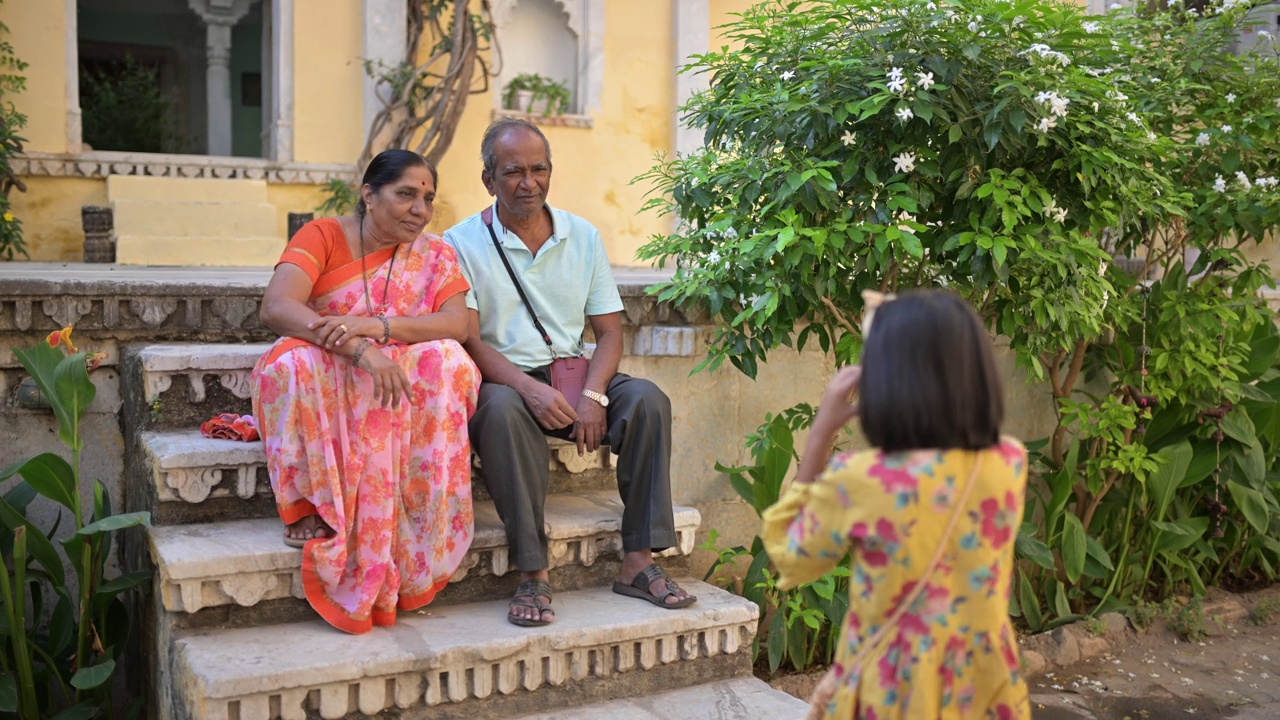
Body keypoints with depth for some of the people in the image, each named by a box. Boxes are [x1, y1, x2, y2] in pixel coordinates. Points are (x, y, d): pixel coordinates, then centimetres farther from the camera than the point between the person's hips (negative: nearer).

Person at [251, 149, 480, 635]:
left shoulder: (435, 256, 5)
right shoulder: (323, 236, -3)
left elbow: (456, 325, -13)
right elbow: (275, 308, -21)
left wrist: (375, 327, -29)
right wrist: (359, 350, -35)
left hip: (402, 385, 2)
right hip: (326, 387, -2)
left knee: (448, 361, -28)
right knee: (292, 362, -33)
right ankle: (308, 507, -20)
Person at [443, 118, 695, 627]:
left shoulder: (584, 236, 11)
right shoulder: (462, 242, 1)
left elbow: (609, 331, 7)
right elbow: (469, 340, -9)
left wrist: (592, 395, -13)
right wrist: (529, 387, -25)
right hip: (503, 379, -3)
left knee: (647, 399, -24)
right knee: (504, 409, -37)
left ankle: (638, 561, -20)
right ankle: (532, 574, -32)